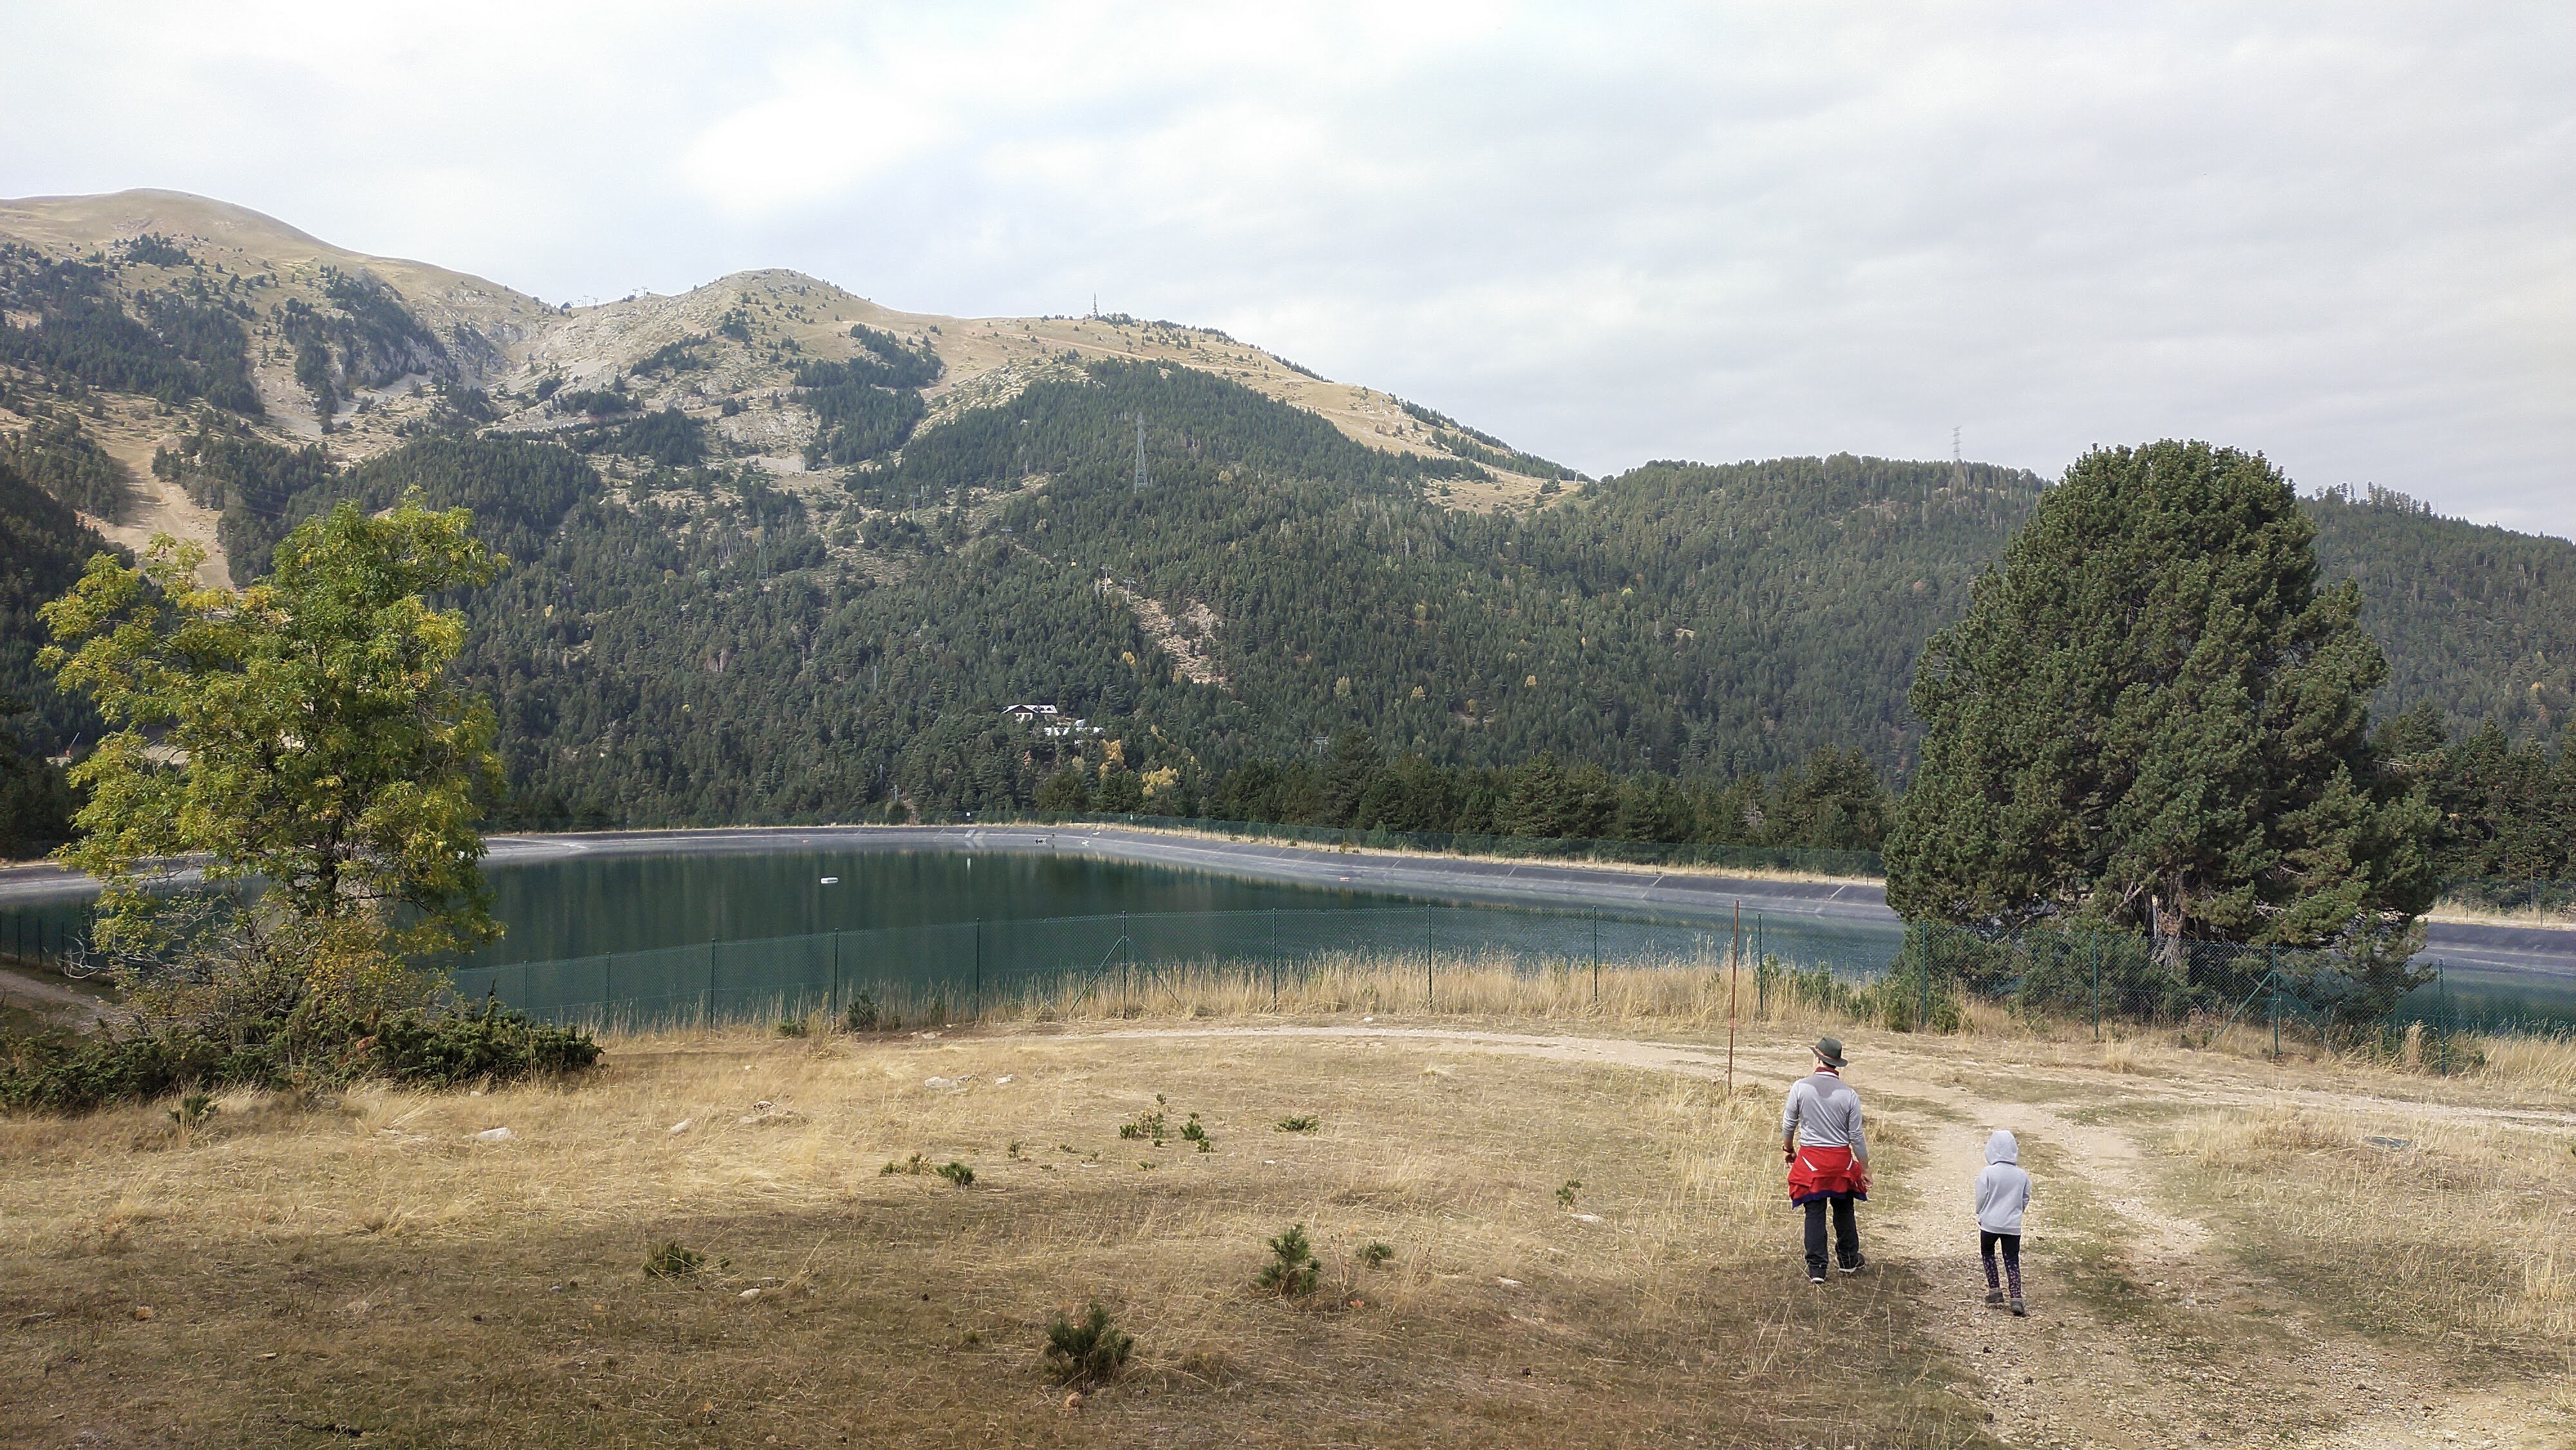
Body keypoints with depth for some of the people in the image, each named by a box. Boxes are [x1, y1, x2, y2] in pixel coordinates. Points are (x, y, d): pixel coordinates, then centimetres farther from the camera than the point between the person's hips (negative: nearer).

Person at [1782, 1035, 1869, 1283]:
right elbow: (1856, 1136, -2)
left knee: (1815, 1213, 4)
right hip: (1841, 1160, 1)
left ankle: (1816, 1268, 3)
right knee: (1843, 1210, 19)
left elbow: (1788, 1124, 2)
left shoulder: (1801, 1087, -8)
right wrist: (1865, 1169, 9)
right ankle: (1849, 1260, 32)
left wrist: (1788, 1148, 21)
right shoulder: (1849, 1094, -6)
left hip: (1810, 1159, -1)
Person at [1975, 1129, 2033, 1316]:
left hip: (1990, 1223, -2)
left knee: (1988, 1253, 21)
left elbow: (1981, 1198, -7)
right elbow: (2025, 1200, 7)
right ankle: (2017, 1297, -6)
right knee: (2012, 1261, 6)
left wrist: (1980, 1215, 12)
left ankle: (1994, 1290, 17)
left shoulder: (1988, 1173, -14)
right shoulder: (2022, 1175, -3)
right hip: (2013, 1226, 2)